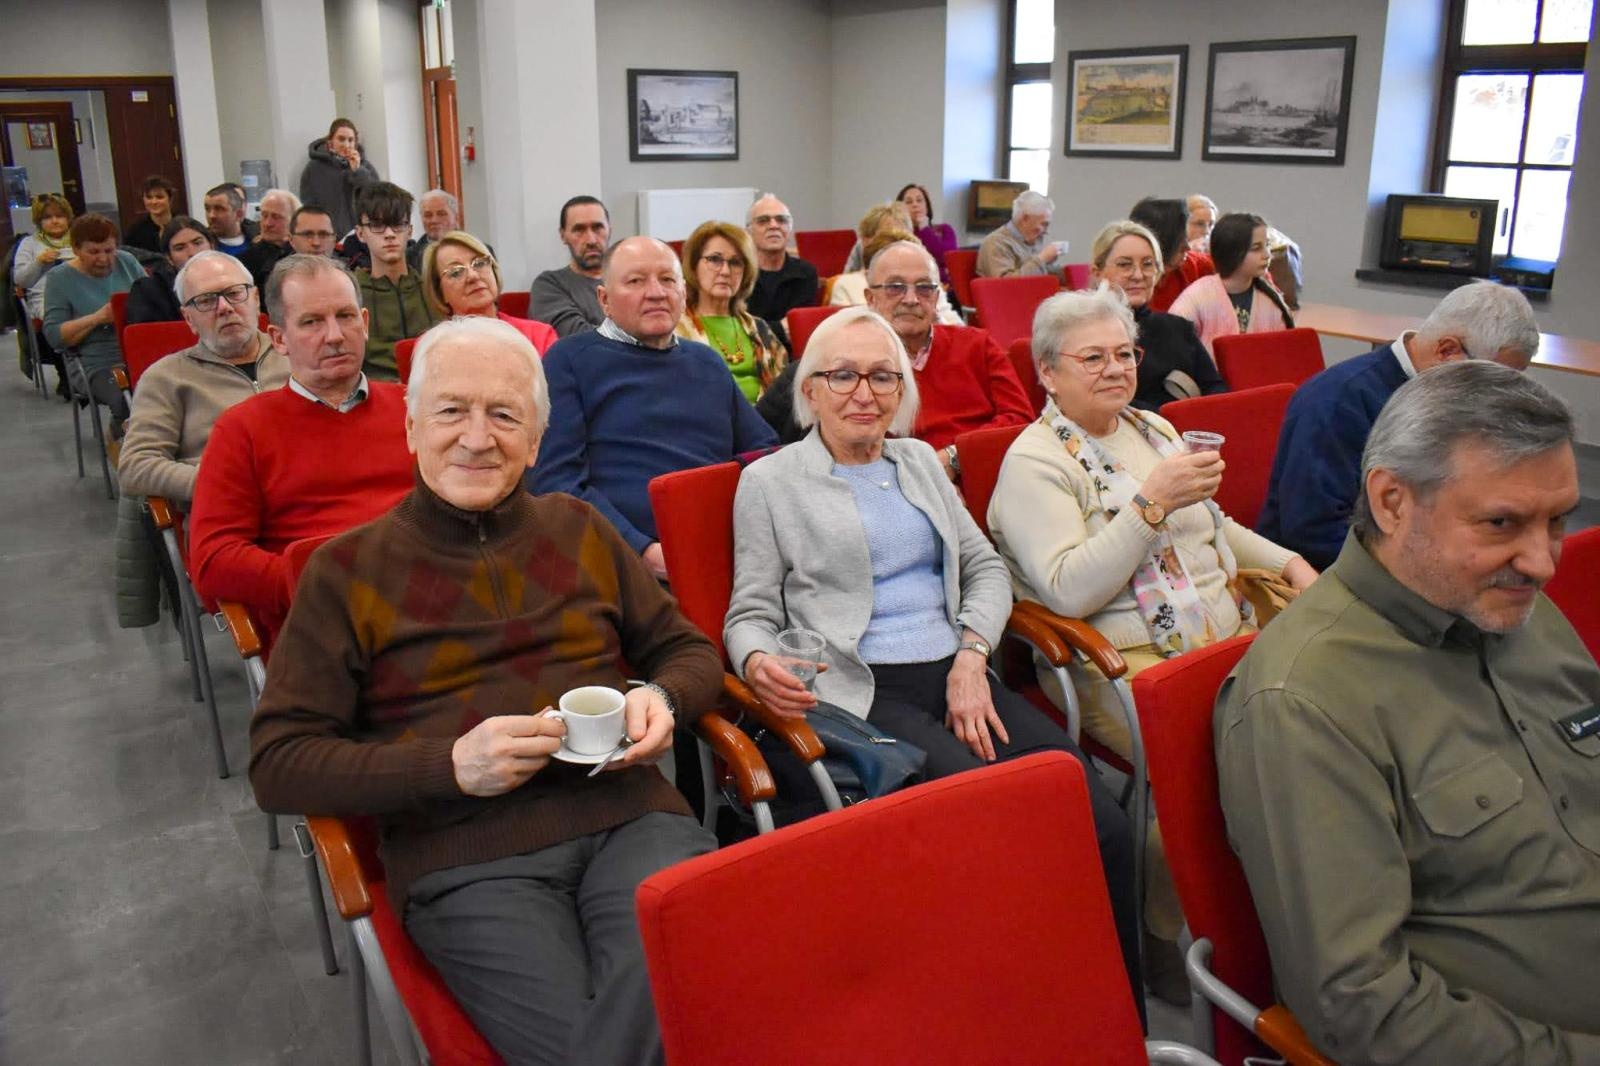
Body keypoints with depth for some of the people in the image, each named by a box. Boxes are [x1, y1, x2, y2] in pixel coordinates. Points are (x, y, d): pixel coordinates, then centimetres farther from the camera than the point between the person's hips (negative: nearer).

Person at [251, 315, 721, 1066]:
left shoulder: (579, 529, 17)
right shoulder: (347, 569, 8)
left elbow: (689, 650, 23)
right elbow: (277, 765, 3)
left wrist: (662, 701, -2)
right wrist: (450, 766, -11)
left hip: (626, 816, 2)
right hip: (465, 857, -2)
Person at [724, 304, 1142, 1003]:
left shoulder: (920, 461, 21)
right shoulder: (770, 481, 8)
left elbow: (985, 567, 18)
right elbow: (751, 613, 6)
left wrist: (971, 657, 0)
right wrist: (758, 664, -18)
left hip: (957, 678, 5)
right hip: (865, 696, -4)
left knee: (1105, 827, -18)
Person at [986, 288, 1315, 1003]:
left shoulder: (1154, 429, 19)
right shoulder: (1034, 461, -6)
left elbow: (1216, 525, 32)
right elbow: (1068, 591, -18)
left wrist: (1287, 561, 16)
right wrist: (1153, 502, -21)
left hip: (1224, 637, 8)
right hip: (1120, 663, -7)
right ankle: (1167, 942, -9)